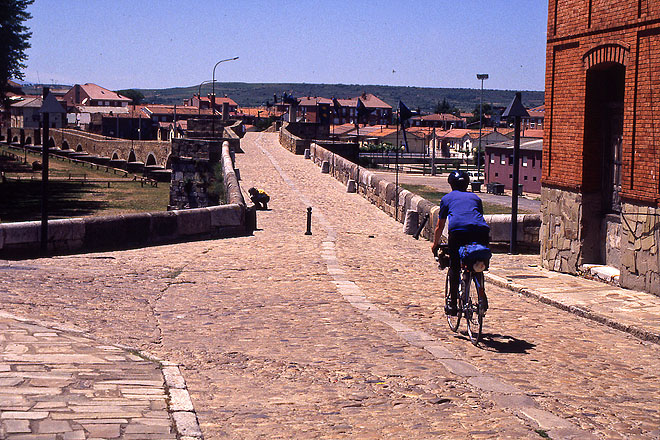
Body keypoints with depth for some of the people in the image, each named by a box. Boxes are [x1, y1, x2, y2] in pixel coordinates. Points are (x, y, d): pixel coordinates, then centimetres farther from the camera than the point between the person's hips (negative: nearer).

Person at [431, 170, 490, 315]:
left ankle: (452, 304, 10)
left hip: (458, 230, -2)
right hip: (481, 231, 2)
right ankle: (482, 296, 5)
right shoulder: (475, 197, 33)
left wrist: (435, 244, 47)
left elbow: (439, 227, 33)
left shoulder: (447, 198, 28)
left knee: (454, 268, 12)